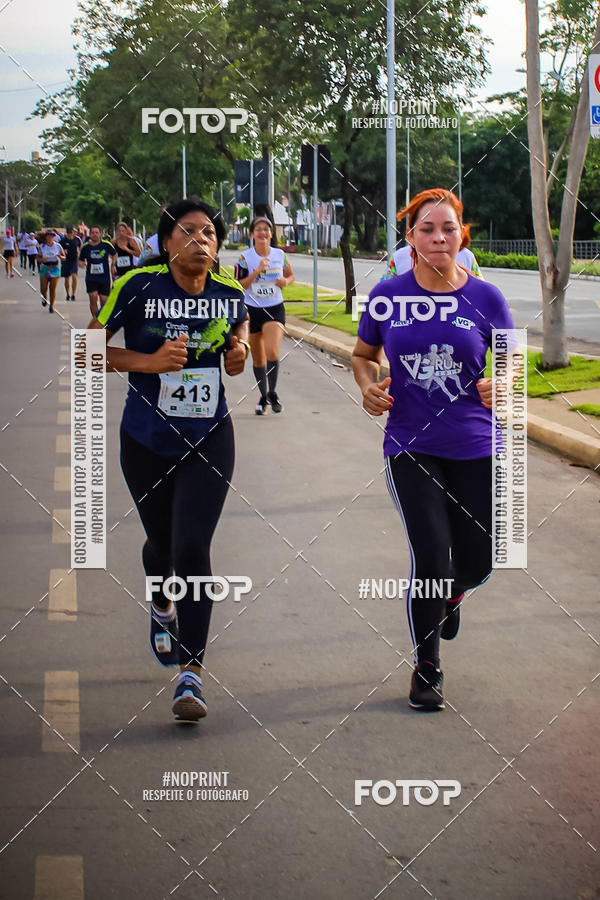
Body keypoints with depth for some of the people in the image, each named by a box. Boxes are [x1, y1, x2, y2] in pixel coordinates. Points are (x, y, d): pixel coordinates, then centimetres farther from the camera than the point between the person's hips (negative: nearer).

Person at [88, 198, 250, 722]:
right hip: (147, 441, 0)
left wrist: (239, 353, -9)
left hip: (208, 441, 0)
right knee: (161, 542, 18)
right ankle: (162, 607, 55)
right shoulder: (138, 287, -12)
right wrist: (149, 360, -22)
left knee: (192, 549, -14)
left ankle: (191, 673, -9)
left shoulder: (230, 294, -3)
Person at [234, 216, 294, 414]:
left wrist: (286, 281, -7)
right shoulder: (245, 257, -7)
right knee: (258, 359, 9)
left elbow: (290, 275, 16)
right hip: (252, 310, 0)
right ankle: (263, 396, 28)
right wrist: (257, 270, -22)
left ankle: (272, 393, -3)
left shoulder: (280, 255, 0)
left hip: (275, 309, 0)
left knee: (272, 351, -21)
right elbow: (239, 286, -12)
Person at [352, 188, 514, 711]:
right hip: (410, 447, -1)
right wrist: (368, 386, -7)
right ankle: (427, 669, 11)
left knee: (478, 560, 6)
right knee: (431, 556, -10)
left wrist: (499, 385, -13)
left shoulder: (485, 298, -2)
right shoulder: (388, 297, -2)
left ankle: (450, 593, 46)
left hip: (475, 447, 1)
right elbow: (364, 355, 13)